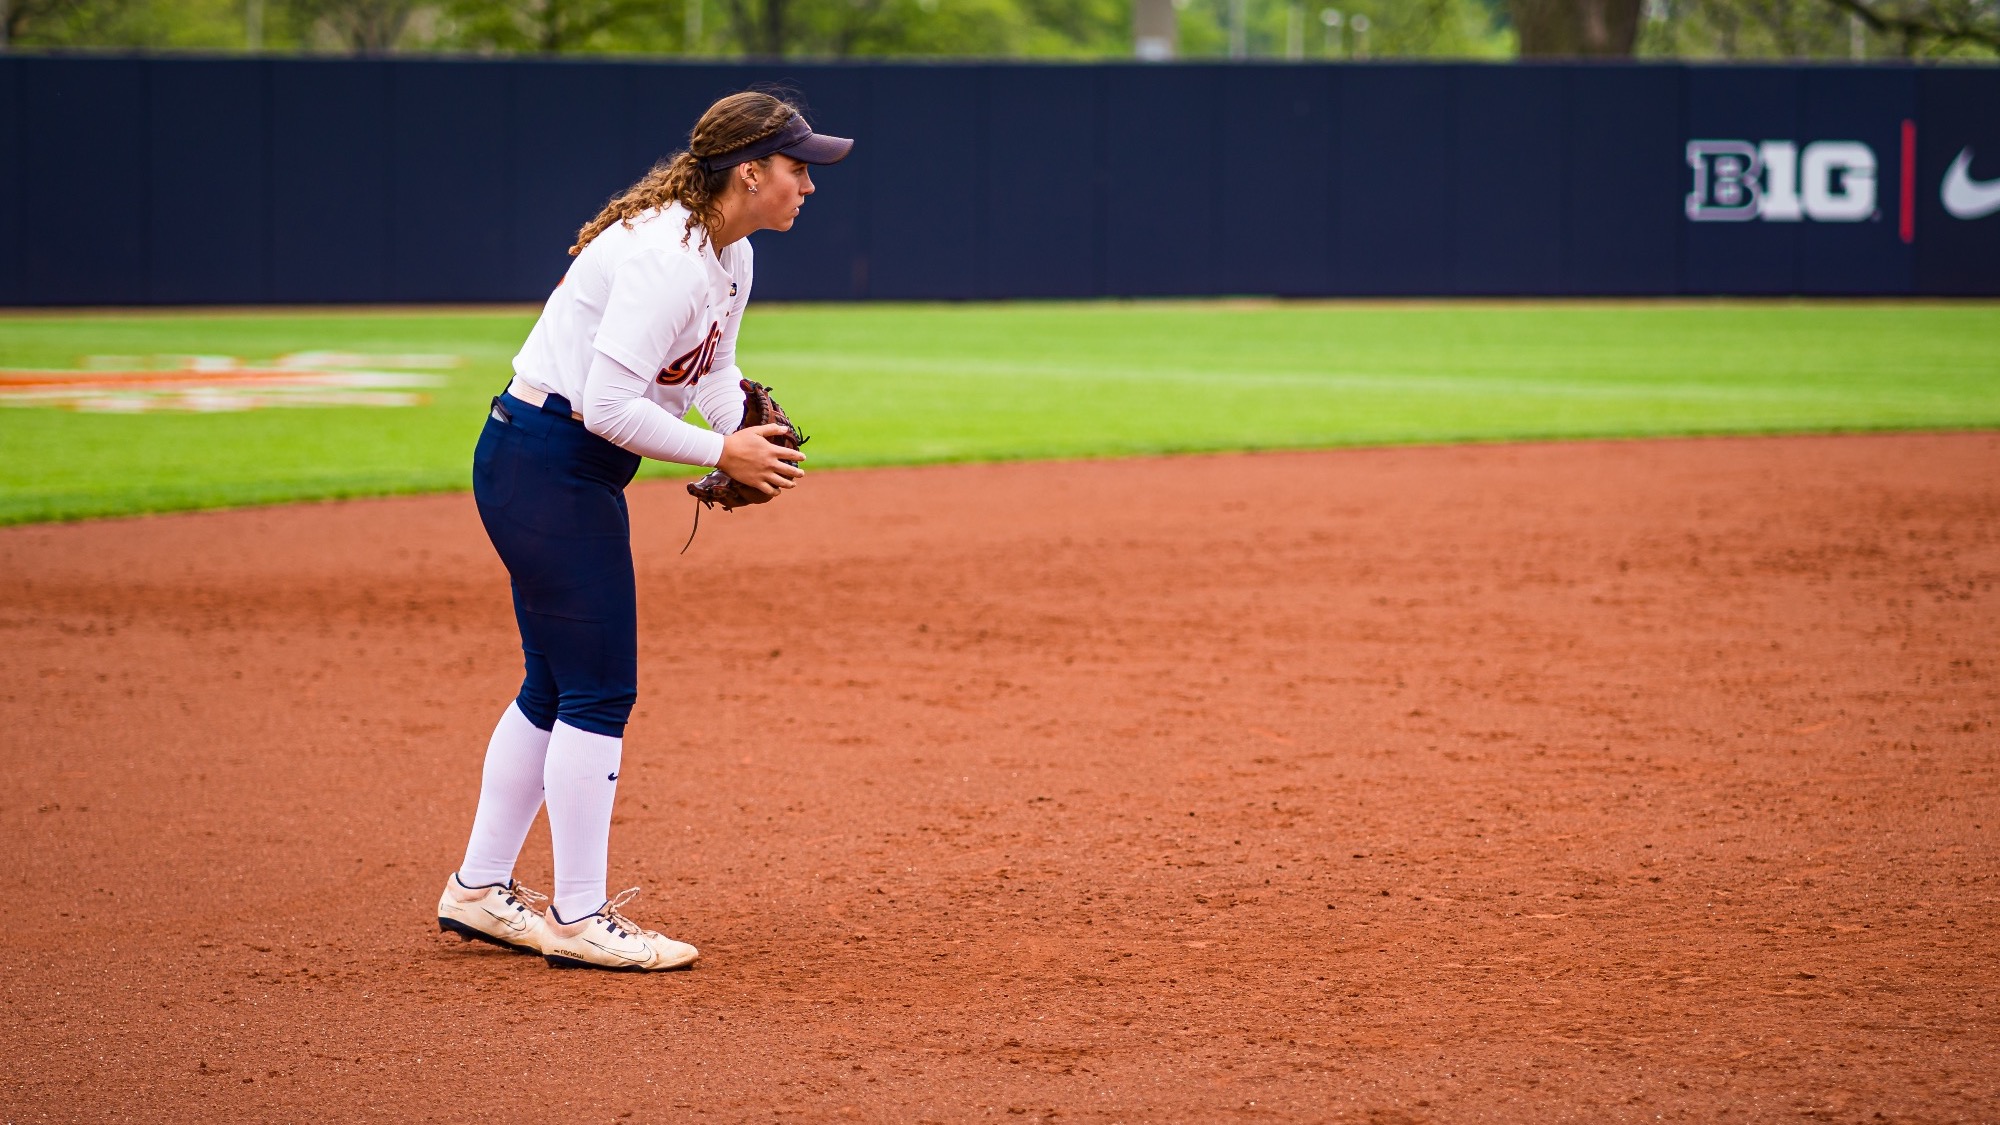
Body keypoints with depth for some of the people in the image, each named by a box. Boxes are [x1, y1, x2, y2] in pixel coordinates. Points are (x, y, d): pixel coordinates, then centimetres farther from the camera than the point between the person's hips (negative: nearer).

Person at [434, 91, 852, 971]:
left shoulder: (730, 258, 9)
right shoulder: (669, 260, -23)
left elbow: (712, 371, 20)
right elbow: (611, 405, -27)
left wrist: (749, 439, -1)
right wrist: (723, 453, -18)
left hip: (574, 470, 10)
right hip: (544, 463, -10)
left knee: (558, 685, 15)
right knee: (599, 690, -7)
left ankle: (480, 890, 24)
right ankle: (579, 919, -1)